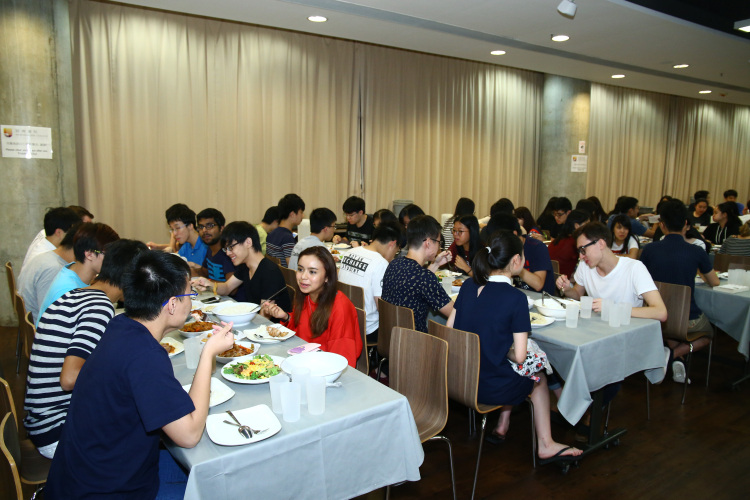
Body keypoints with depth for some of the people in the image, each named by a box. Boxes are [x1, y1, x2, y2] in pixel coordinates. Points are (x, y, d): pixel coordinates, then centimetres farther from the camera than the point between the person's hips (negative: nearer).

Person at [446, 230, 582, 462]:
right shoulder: (515, 297, -17)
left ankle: (501, 427, 31)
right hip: (490, 388, -5)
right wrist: (504, 351, 5)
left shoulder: (468, 286, -1)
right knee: (539, 377, 24)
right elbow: (519, 356, -17)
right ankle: (545, 445, 34)